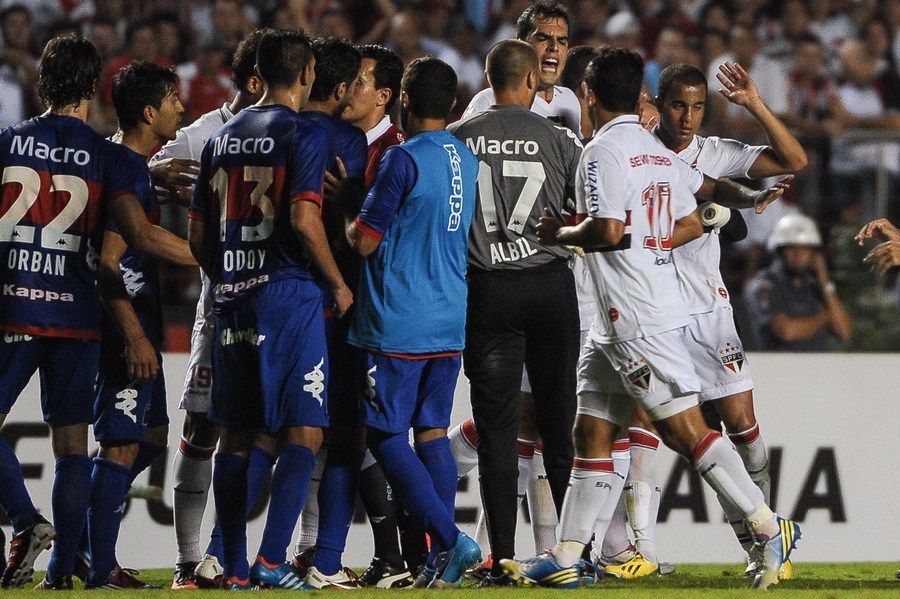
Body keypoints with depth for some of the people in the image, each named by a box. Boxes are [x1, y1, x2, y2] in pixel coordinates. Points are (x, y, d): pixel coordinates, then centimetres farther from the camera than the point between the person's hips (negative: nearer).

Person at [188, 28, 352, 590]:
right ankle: (272, 559, -14)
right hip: (289, 295, -6)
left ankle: (236, 570, 10)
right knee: (304, 431, -4)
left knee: (235, 436, 10)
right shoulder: (304, 133, -6)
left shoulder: (221, 139, 13)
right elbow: (303, 219, -17)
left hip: (232, 297, 6)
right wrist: (339, 284, -6)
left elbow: (199, 235, 14)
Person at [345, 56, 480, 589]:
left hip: (397, 324, -7)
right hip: (451, 321, 7)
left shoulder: (405, 159, -13)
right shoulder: (469, 161, 10)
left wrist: (349, 219, 8)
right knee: (432, 432, 12)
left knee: (385, 436, -1)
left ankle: (450, 539, -14)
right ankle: (443, 561, 8)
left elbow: (365, 240, -14)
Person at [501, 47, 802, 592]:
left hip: (637, 317, -10)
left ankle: (769, 527, -7)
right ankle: (565, 560, 9)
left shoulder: (603, 151, -13)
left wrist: (562, 234, -4)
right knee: (593, 431, 9)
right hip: (618, 321, 10)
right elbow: (691, 225, 18)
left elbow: (609, 230, -22)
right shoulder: (659, 152, 14)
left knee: (685, 428, -8)